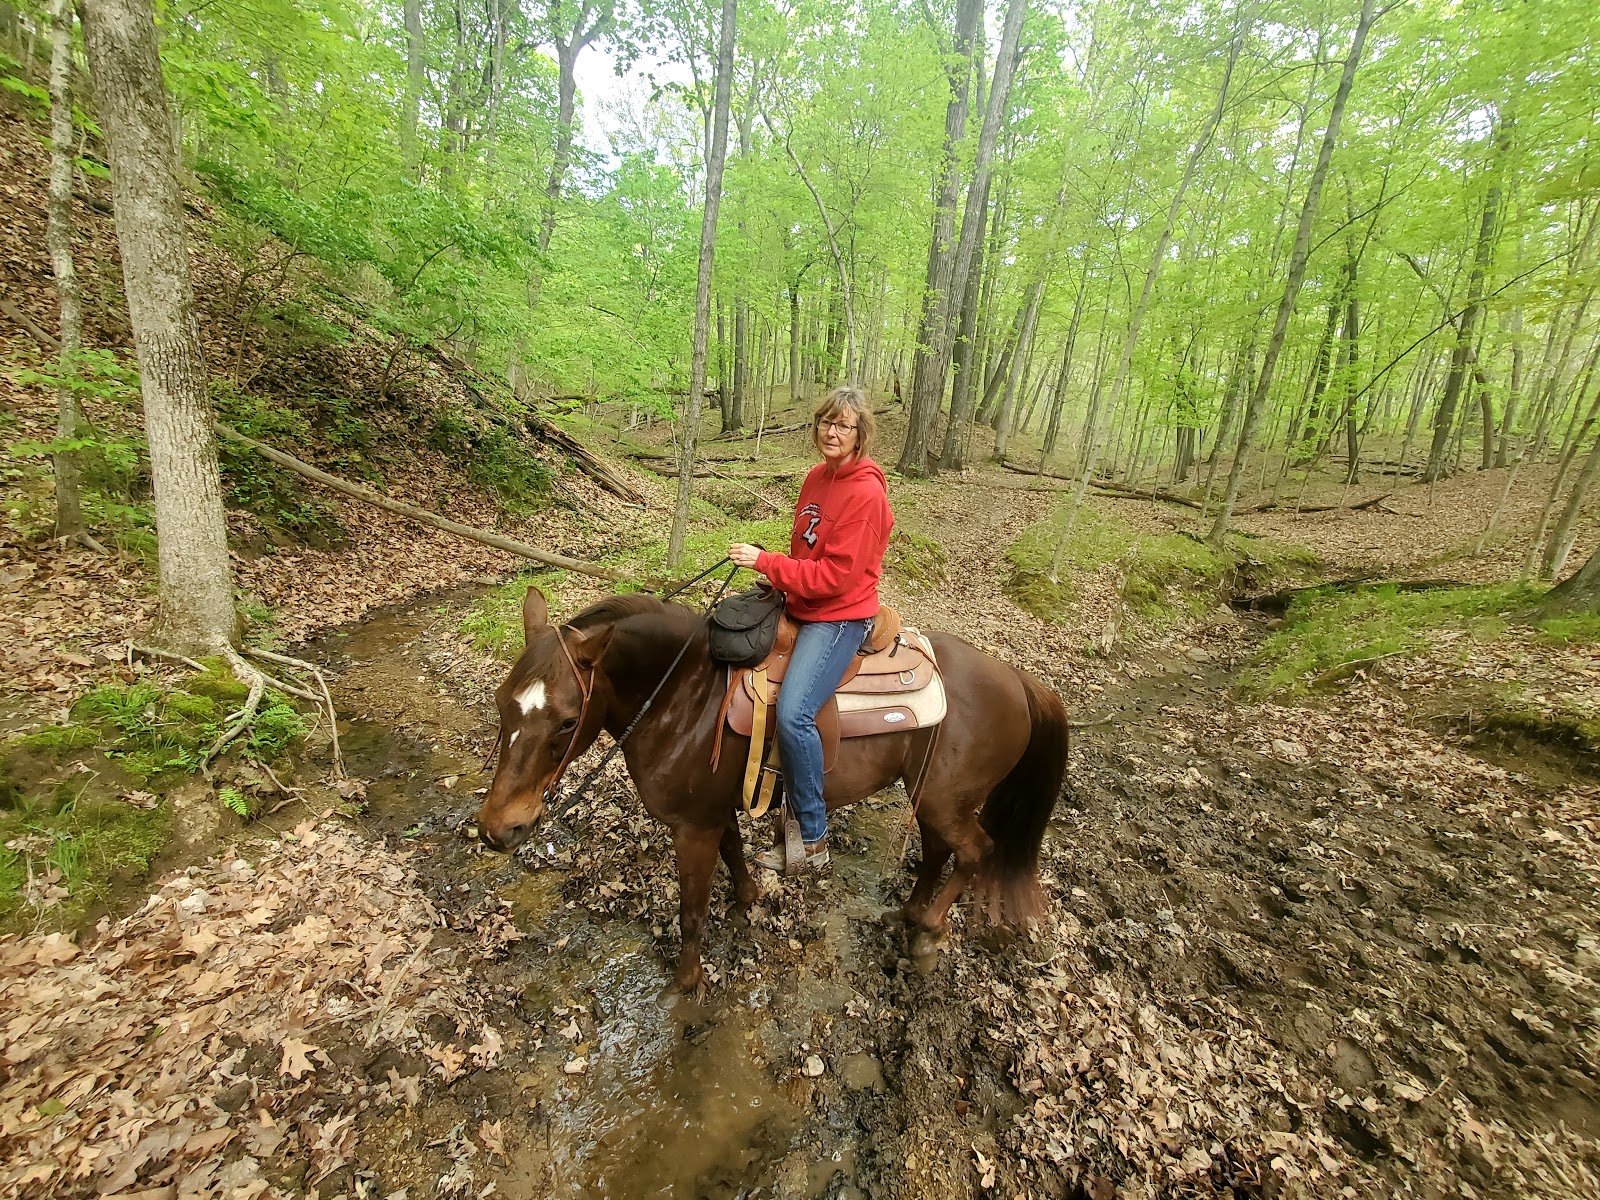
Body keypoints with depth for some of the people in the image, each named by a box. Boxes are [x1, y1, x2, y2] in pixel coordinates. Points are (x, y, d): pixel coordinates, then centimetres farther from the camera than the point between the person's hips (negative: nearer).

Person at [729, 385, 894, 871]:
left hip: (840, 617, -10)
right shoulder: (818, 477, 8)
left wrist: (764, 561, -21)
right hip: (800, 604, 10)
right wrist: (777, 580, 2)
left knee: (793, 713, -24)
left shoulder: (866, 492, -19)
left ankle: (813, 840, -4)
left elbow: (835, 576, -23)